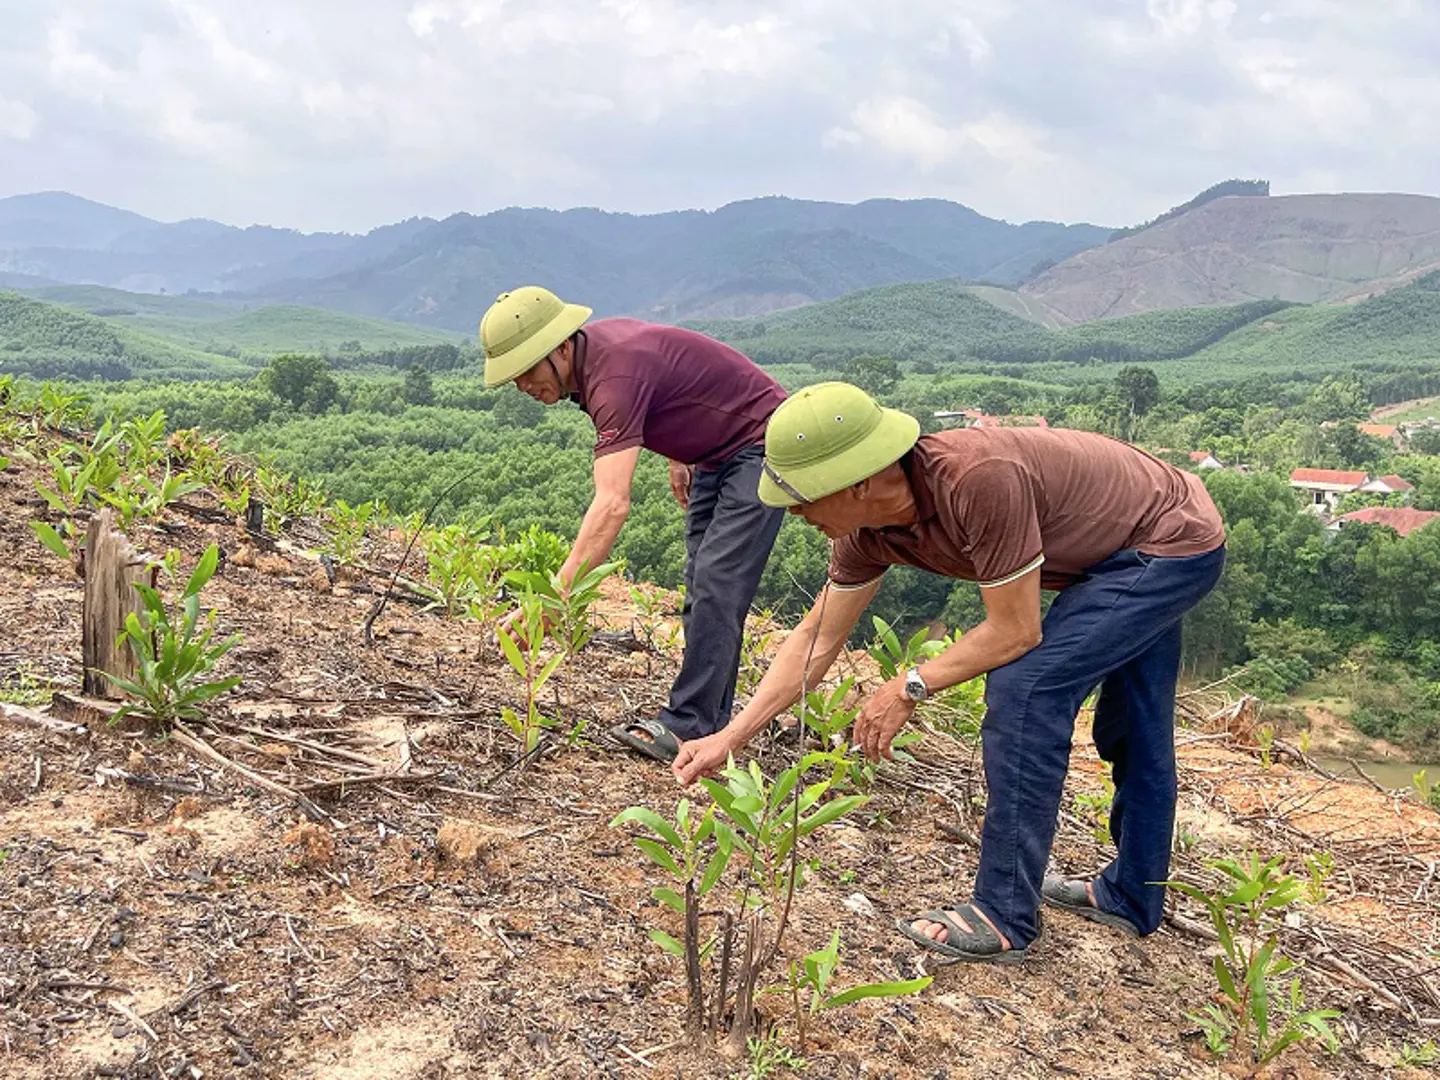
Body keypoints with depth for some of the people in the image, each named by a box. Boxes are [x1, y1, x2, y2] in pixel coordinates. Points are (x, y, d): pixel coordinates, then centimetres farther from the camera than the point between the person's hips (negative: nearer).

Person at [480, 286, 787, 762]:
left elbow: (613, 504, -45)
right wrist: (676, 457, 20)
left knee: (717, 587, -18)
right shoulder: (588, 349, -4)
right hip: (715, 452, 11)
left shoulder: (614, 374, -34)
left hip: (759, 443, -11)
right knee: (702, 590, 9)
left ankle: (688, 727, -15)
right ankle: (710, 720, 13)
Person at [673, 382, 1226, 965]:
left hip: (1175, 540, -8)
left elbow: (1016, 632, -29)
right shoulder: (867, 531, -12)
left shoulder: (980, 479, -38)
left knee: (1023, 686, -18)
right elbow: (817, 639, -2)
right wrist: (729, 737, -4)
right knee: (1132, 726, 19)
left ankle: (1004, 919, -10)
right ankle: (1131, 893, 38)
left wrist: (909, 688, -18)